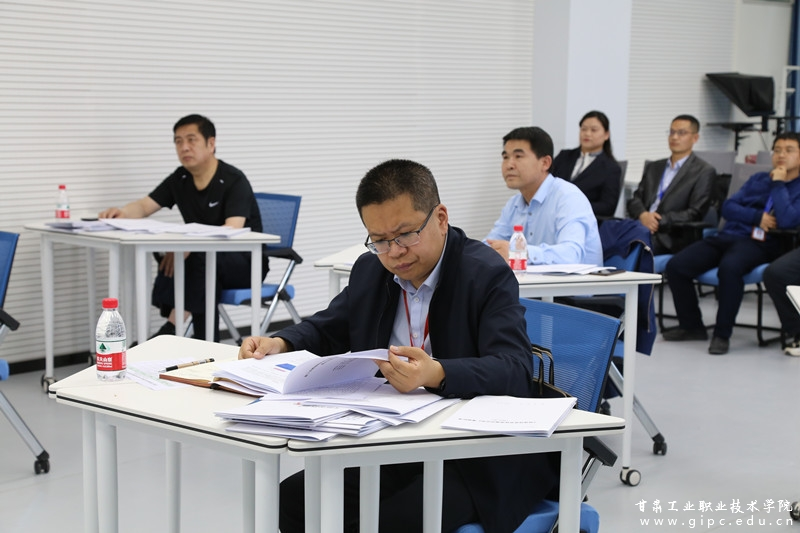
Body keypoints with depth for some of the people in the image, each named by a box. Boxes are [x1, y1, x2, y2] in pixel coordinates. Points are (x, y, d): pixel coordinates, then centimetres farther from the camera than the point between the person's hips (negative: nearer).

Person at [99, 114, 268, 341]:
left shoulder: (233, 180, -16)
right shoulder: (180, 179, 5)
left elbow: (232, 231, -30)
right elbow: (144, 206, 0)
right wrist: (122, 212, -25)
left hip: (247, 262, -5)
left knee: (204, 258, -36)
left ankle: (172, 328, -31)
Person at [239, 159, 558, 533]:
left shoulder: (486, 275, -13)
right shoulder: (370, 270, 8)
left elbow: (516, 371, -25)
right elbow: (327, 329, 24)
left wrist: (436, 375, -43)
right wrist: (279, 344, 2)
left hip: (479, 463, -6)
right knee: (291, 499, -10)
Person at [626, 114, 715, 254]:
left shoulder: (704, 172, 6)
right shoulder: (653, 168, 25)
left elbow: (695, 214, -4)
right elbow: (635, 199, 17)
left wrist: (659, 221, -13)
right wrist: (643, 215, -7)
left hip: (667, 237, -5)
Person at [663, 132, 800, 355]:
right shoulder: (758, 179, 25)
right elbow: (728, 207, 13)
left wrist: (778, 183, -5)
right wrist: (758, 217, -3)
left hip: (758, 243, -6)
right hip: (726, 236, 6)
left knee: (730, 267, -40)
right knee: (676, 266, -15)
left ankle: (722, 334, -26)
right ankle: (691, 326, 3)